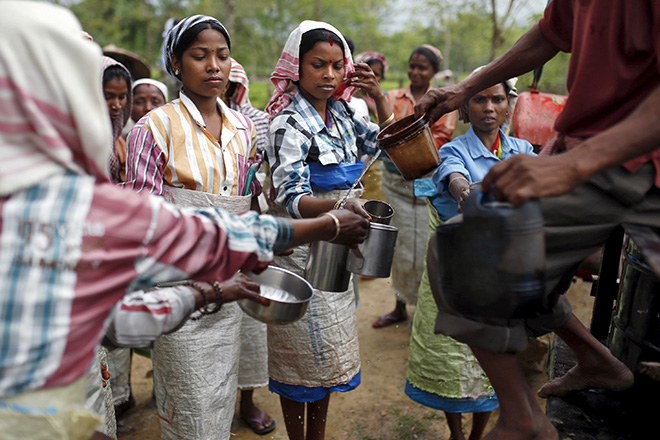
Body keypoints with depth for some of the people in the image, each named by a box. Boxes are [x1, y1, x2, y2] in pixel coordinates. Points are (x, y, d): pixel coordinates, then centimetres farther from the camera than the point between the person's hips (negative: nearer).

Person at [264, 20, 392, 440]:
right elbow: (291, 200, -24)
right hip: (303, 253, -7)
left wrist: (379, 97, 1)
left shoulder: (342, 115, 4)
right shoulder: (290, 124, -16)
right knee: (302, 356, 7)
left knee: (329, 351, 18)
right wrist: (337, 205, -43)